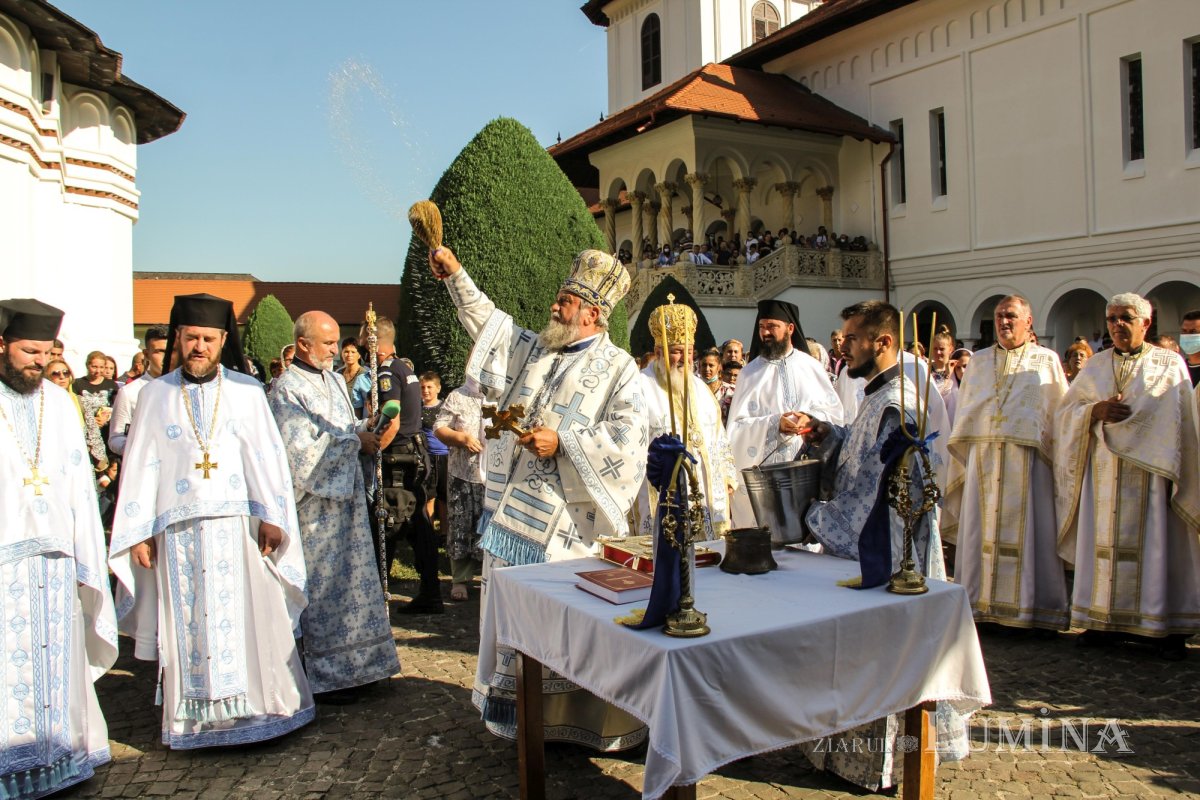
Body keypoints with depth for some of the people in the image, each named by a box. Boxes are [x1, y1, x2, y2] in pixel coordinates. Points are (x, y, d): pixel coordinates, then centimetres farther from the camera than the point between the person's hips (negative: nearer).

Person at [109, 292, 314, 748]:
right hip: (178, 529, 1)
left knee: (252, 620, 1)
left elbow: (267, 456, 0)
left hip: (238, 525, -1)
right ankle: (195, 720, 15)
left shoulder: (247, 391, 4)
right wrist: (139, 532, 2)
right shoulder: (155, 395, 8)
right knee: (188, 625, 5)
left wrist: (271, 517, -8)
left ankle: (258, 706, 14)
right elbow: (140, 466, 7)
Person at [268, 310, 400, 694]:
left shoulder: (335, 380, 13)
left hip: (347, 497, 8)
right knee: (322, 587, 0)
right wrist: (354, 439, -14)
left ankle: (355, 659, 22)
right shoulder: (288, 388, -12)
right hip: (315, 504, -8)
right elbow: (300, 450, -18)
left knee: (354, 580, 12)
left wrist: (368, 429, -3)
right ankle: (327, 670, 12)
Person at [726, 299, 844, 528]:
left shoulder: (811, 367, 9)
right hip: (764, 469, -1)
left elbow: (834, 412, 7)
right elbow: (738, 426, -4)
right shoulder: (751, 372, 4)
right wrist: (775, 424, -18)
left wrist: (811, 419, -13)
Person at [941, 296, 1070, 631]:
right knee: (981, 531, 5)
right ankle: (980, 602, 14)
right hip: (983, 458, 3)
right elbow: (964, 413, 15)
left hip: (1028, 461, -2)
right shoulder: (979, 361, 15)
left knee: (1027, 533, 0)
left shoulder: (1046, 361, 7)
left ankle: (1029, 605, 10)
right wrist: (963, 450, 6)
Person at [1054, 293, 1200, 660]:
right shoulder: (1095, 366, 13)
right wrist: (1096, 411, -12)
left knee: (1155, 543, -2)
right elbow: (1066, 410, 7)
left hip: (1149, 468, -3)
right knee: (1104, 540, 3)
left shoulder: (1170, 364, 4)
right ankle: (1103, 618, 9)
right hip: (1102, 469, 3)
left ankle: (1166, 627, 6)